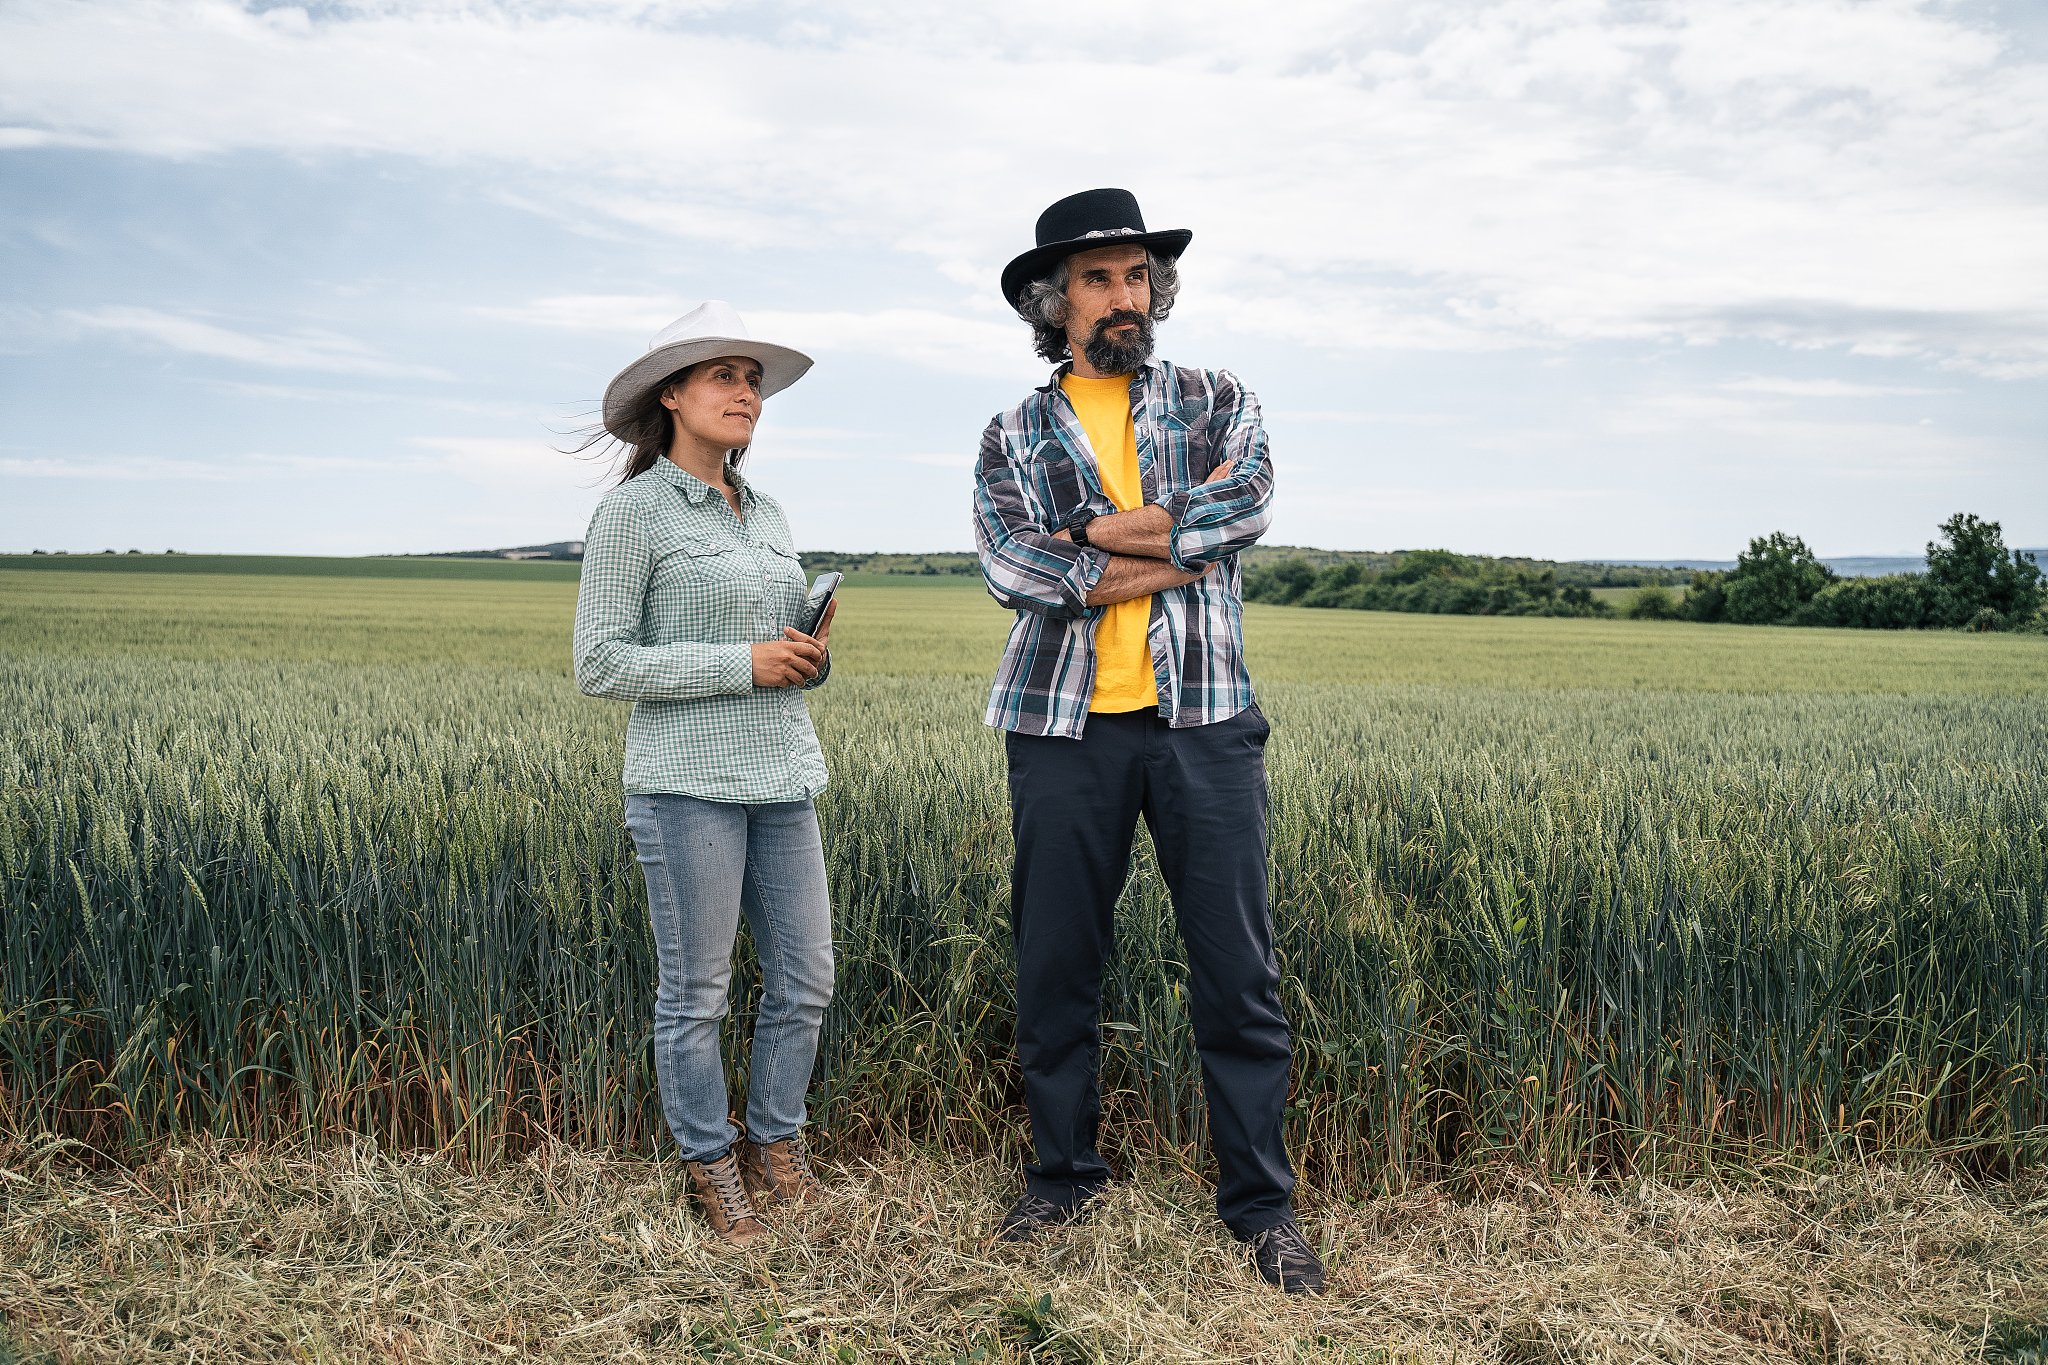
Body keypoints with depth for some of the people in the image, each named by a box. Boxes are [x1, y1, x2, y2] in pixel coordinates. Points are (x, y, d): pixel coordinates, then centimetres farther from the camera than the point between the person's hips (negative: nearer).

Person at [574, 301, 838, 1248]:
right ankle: (711, 1165, 23)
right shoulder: (632, 511, -5)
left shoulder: (769, 515, 15)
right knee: (696, 992, 3)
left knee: (805, 980, 9)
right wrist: (745, 664, -15)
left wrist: (811, 657, -1)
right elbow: (600, 665, -10)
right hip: (689, 784, -6)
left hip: (783, 776, 6)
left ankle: (776, 1142, 29)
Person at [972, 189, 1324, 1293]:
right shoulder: (1014, 437, 10)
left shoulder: (1215, 402, 12)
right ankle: (1063, 1174, 28)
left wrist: (1089, 537, -11)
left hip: (1203, 719, 0)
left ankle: (1260, 1202, 16)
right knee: (1055, 966, 8)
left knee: (1238, 972, 2)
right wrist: (1173, 549, -11)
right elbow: (1009, 566, -8)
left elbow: (1246, 500, -9)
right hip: (1064, 726, 1)